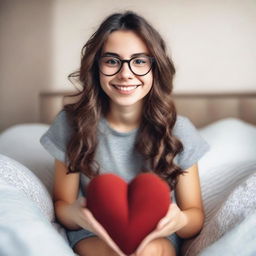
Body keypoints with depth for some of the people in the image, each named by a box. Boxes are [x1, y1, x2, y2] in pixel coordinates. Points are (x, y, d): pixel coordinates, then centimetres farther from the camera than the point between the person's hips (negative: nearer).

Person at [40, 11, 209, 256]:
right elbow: (61, 204, -3)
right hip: (93, 236, 0)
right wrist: (75, 214, -28)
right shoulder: (71, 123, -11)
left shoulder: (178, 130, -10)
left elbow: (195, 215, -3)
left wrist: (180, 220, -29)